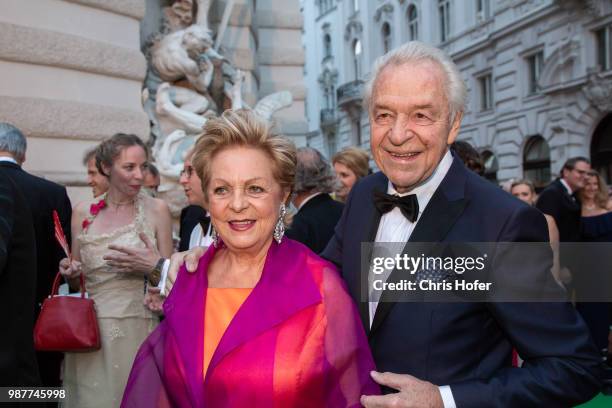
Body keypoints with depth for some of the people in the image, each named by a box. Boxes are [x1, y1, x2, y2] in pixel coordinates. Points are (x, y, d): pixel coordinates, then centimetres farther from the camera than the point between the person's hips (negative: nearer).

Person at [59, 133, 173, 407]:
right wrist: (71, 272, -5)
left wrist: (151, 267, -16)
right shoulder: (83, 212, 6)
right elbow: (75, 281, 16)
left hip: (136, 329, -2)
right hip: (89, 328, 2)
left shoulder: (156, 209, -1)